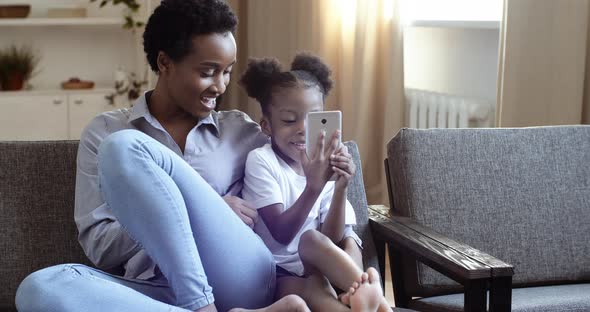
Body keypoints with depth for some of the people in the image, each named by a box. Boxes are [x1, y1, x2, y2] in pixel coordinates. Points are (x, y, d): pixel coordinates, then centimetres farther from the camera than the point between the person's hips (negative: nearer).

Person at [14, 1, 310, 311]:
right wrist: (200, 212, -6)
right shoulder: (104, 132, 14)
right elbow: (98, 246, 5)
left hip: (241, 284, 0)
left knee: (124, 148, -17)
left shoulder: (242, 131, 17)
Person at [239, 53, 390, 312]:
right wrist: (313, 186, -32)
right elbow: (281, 234, -19)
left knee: (349, 243, -24)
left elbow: (332, 238, -5)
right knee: (311, 239, -33)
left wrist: (340, 188, -21)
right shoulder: (260, 161, -9)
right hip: (272, 272, -5)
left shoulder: (325, 164, 4)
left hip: (313, 266, 5)